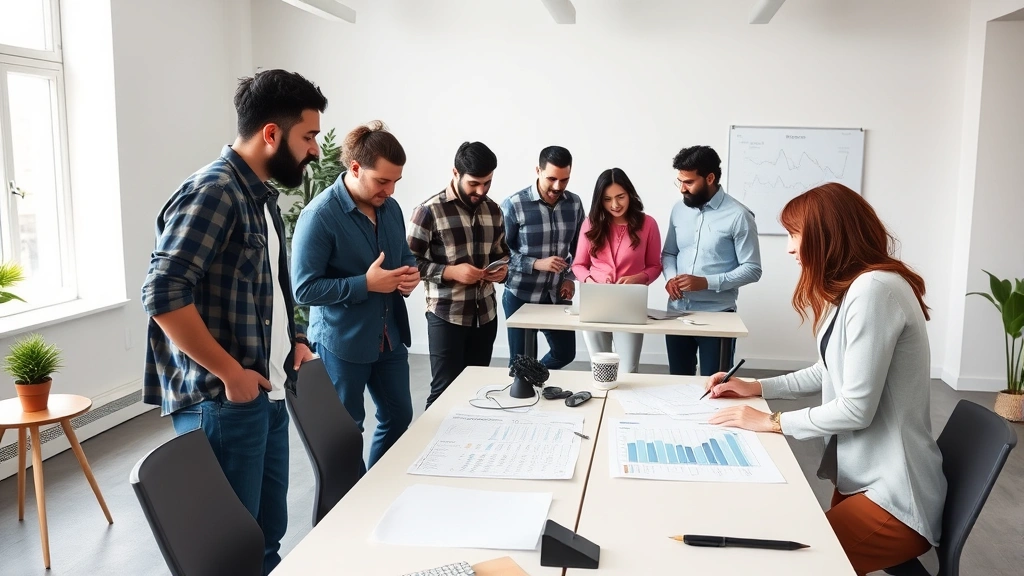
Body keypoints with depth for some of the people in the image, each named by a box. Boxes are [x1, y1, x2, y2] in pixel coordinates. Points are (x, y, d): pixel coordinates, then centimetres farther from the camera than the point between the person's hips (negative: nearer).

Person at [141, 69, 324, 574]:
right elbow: (163, 295, -25)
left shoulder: (260, 193, 13)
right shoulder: (212, 191, -16)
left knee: (268, 535, 17)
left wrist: (291, 341, 10)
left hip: (268, 395, 9)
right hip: (224, 401, -9)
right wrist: (230, 373, -20)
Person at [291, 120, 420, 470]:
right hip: (342, 342, -7)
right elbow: (304, 289, -20)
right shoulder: (320, 215, -18)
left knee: (399, 417, 17)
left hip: (389, 336, 7)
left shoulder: (390, 208, 3)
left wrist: (411, 274, -6)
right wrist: (365, 284, -25)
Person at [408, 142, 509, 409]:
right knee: (444, 389, 1)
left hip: (486, 313, 6)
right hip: (446, 316, -5)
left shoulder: (492, 209, 8)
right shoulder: (430, 211, -10)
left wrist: (502, 268, -3)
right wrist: (450, 271, -21)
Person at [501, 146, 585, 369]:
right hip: (521, 295, -4)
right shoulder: (514, 205, -14)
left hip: (558, 295, 5)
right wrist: (536, 264, -22)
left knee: (565, 353, 16)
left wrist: (570, 278, -2)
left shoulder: (574, 203, 0)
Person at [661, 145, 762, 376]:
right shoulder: (679, 210, 6)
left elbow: (752, 269, -11)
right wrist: (670, 277, -7)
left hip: (717, 314, -5)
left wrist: (707, 282, -21)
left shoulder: (738, 216, -11)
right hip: (677, 311, 5)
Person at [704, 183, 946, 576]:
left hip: (893, 498, -9)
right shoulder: (852, 289, 12)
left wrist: (772, 422, -13)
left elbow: (856, 408, -23)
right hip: (863, 477, 9)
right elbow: (829, 373, 20)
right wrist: (756, 388, 12)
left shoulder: (874, 288, -22)